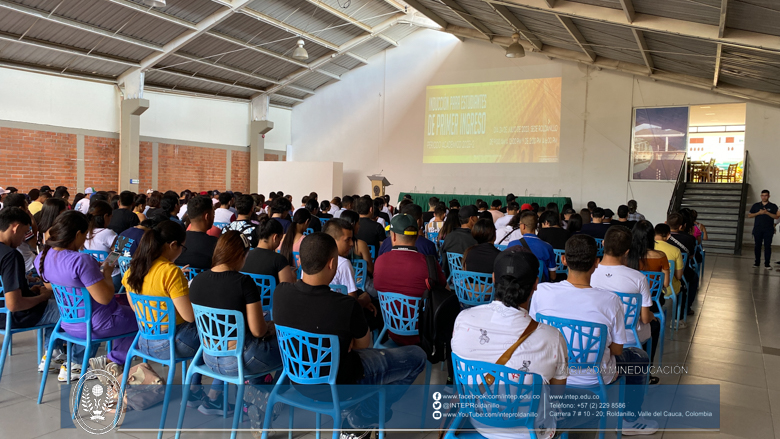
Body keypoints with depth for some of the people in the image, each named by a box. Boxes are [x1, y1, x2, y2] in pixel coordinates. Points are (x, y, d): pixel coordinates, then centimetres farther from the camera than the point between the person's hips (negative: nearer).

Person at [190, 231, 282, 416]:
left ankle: (213, 399, 29)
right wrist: (272, 326, 5)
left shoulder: (197, 281, -2)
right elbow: (258, 331, -18)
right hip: (237, 360, -7)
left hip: (209, 357, 7)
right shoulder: (244, 282, -20)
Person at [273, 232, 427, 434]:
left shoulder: (280, 293, -19)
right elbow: (363, 344, -11)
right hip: (338, 384, -5)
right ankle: (357, 422, 11)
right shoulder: (347, 306, -32)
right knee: (418, 356, 7)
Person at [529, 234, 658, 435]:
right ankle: (631, 419, 39)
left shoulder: (542, 292, -20)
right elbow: (616, 349, -11)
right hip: (592, 379, -3)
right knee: (640, 357, 26)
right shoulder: (610, 301, -24)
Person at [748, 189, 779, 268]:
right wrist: (758, 213, -8)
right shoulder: (756, 205, 10)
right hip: (758, 229, 2)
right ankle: (757, 262, 12)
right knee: (757, 246, 5)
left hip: (768, 230, -1)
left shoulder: (773, 206, 5)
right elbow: (749, 215, 6)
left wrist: (767, 213, -16)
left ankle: (767, 264, 1)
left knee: (767, 246, -3)